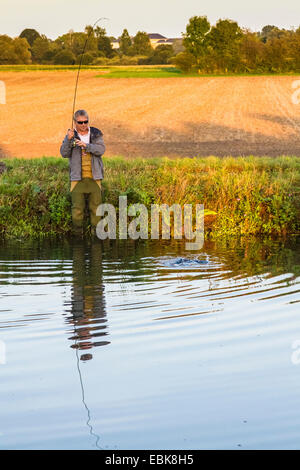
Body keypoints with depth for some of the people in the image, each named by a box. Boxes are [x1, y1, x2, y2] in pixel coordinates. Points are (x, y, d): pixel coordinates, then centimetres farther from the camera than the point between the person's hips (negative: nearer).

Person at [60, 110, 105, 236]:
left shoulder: (96, 134, 6)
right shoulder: (72, 135, 4)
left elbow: (101, 149, -8)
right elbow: (64, 153, -5)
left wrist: (86, 145, -22)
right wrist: (68, 139, -21)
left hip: (94, 177, 1)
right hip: (77, 177, -1)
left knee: (95, 206, 4)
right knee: (77, 207, -4)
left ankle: (95, 233, 14)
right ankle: (77, 233, 6)